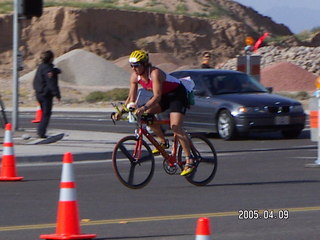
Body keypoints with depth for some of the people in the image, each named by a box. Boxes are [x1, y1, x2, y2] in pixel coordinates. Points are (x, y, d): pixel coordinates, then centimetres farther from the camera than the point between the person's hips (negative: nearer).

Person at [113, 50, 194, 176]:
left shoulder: (155, 73, -32)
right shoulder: (135, 76, -9)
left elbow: (157, 96, -40)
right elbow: (131, 98, -4)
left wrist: (143, 108, -53)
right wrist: (121, 112, -17)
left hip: (177, 93, -8)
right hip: (164, 95, 8)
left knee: (175, 127, -21)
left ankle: (189, 161, -19)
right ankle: (163, 141, 3)